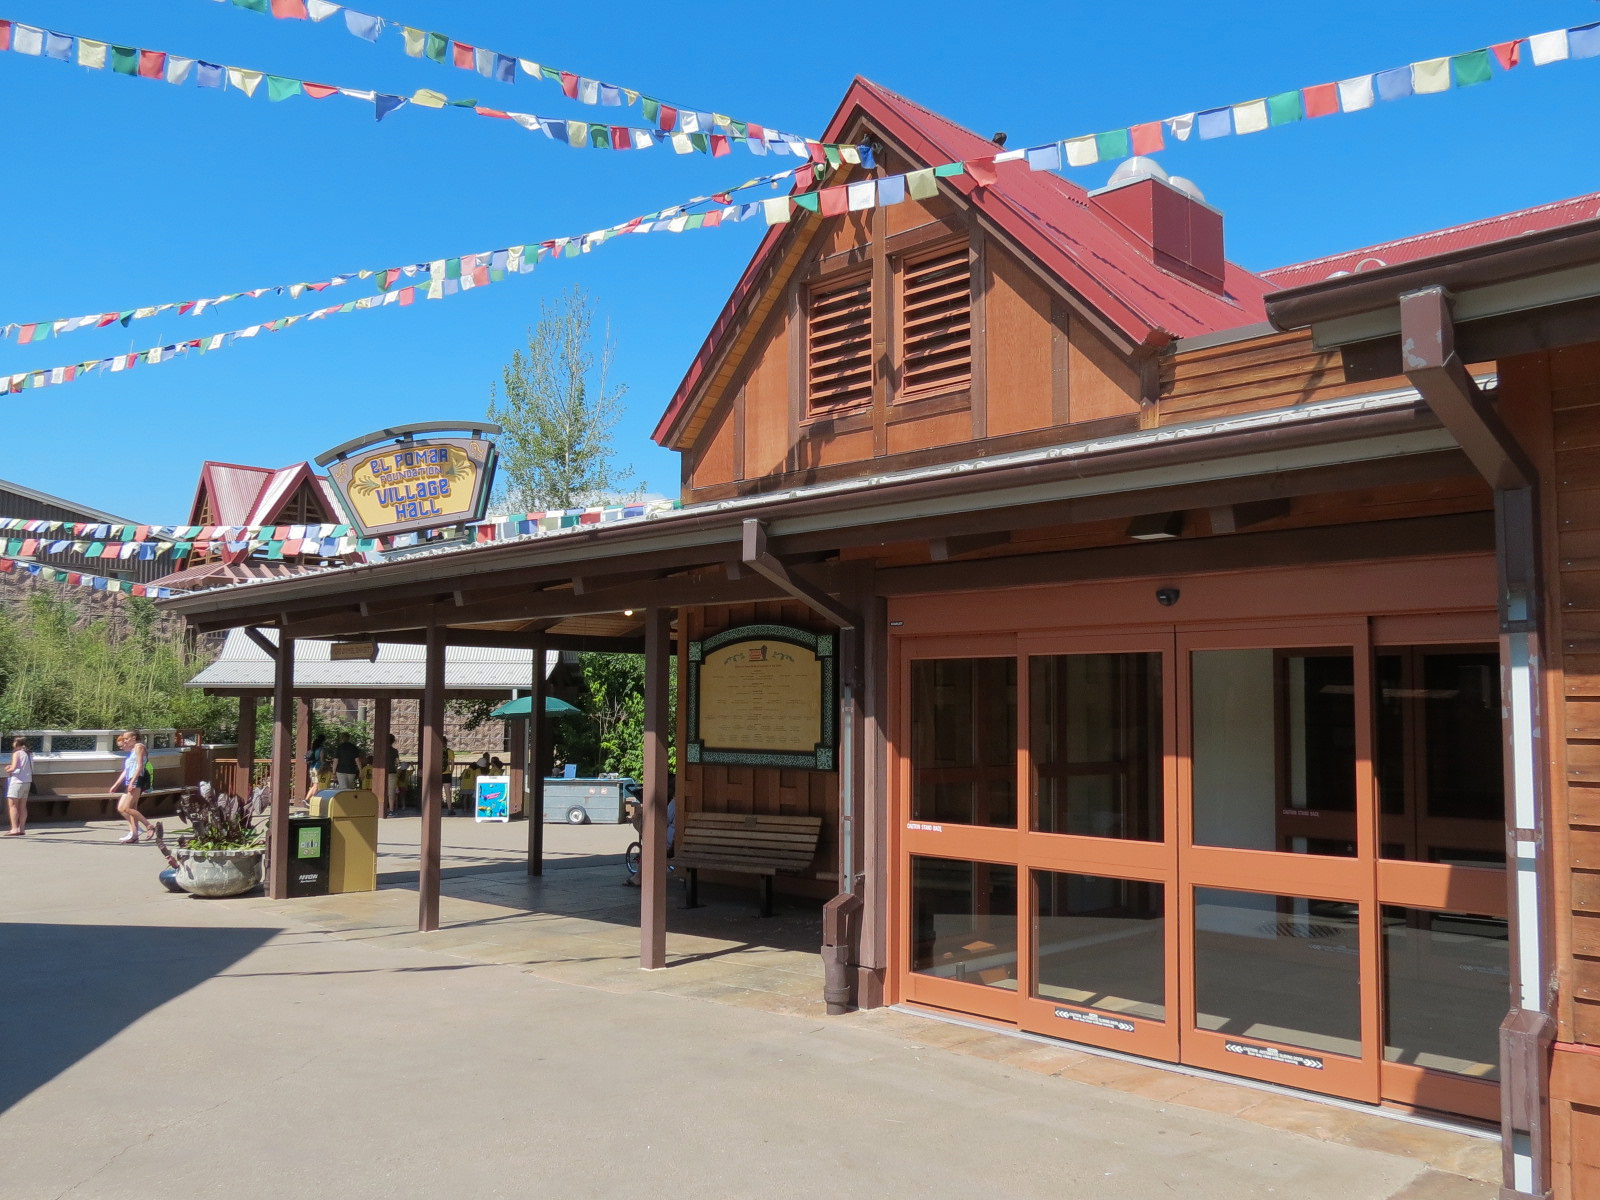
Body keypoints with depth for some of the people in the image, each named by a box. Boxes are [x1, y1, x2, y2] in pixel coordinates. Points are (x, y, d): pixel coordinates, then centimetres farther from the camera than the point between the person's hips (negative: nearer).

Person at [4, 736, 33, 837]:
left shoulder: (17, 753, -10)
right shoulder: (28, 753, 11)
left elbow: (13, 768, -20)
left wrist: (7, 770, 0)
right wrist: (11, 768, 13)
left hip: (17, 781, -7)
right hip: (27, 781, 7)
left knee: (12, 805, -4)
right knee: (22, 806, 10)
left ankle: (14, 829, -8)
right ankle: (21, 828, 12)